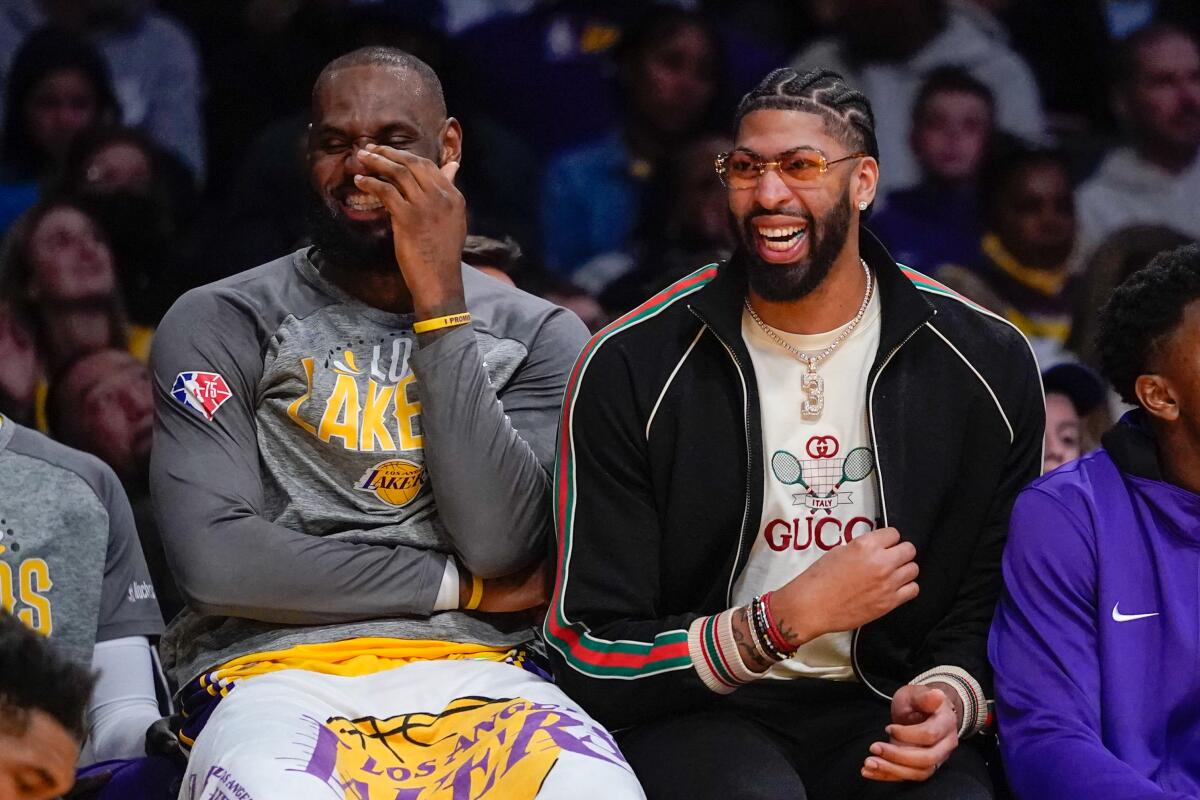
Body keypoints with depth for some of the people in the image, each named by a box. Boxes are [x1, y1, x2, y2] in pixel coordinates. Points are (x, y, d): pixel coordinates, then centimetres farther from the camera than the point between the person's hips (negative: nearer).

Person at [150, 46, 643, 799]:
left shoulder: (539, 336, 13)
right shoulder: (218, 325, 7)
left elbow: (500, 545, -4)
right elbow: (215, 559, -5)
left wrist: (442, 303, -6)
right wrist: (458, 586, -1)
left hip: (473, 674, 2)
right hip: (275, 672, -2)